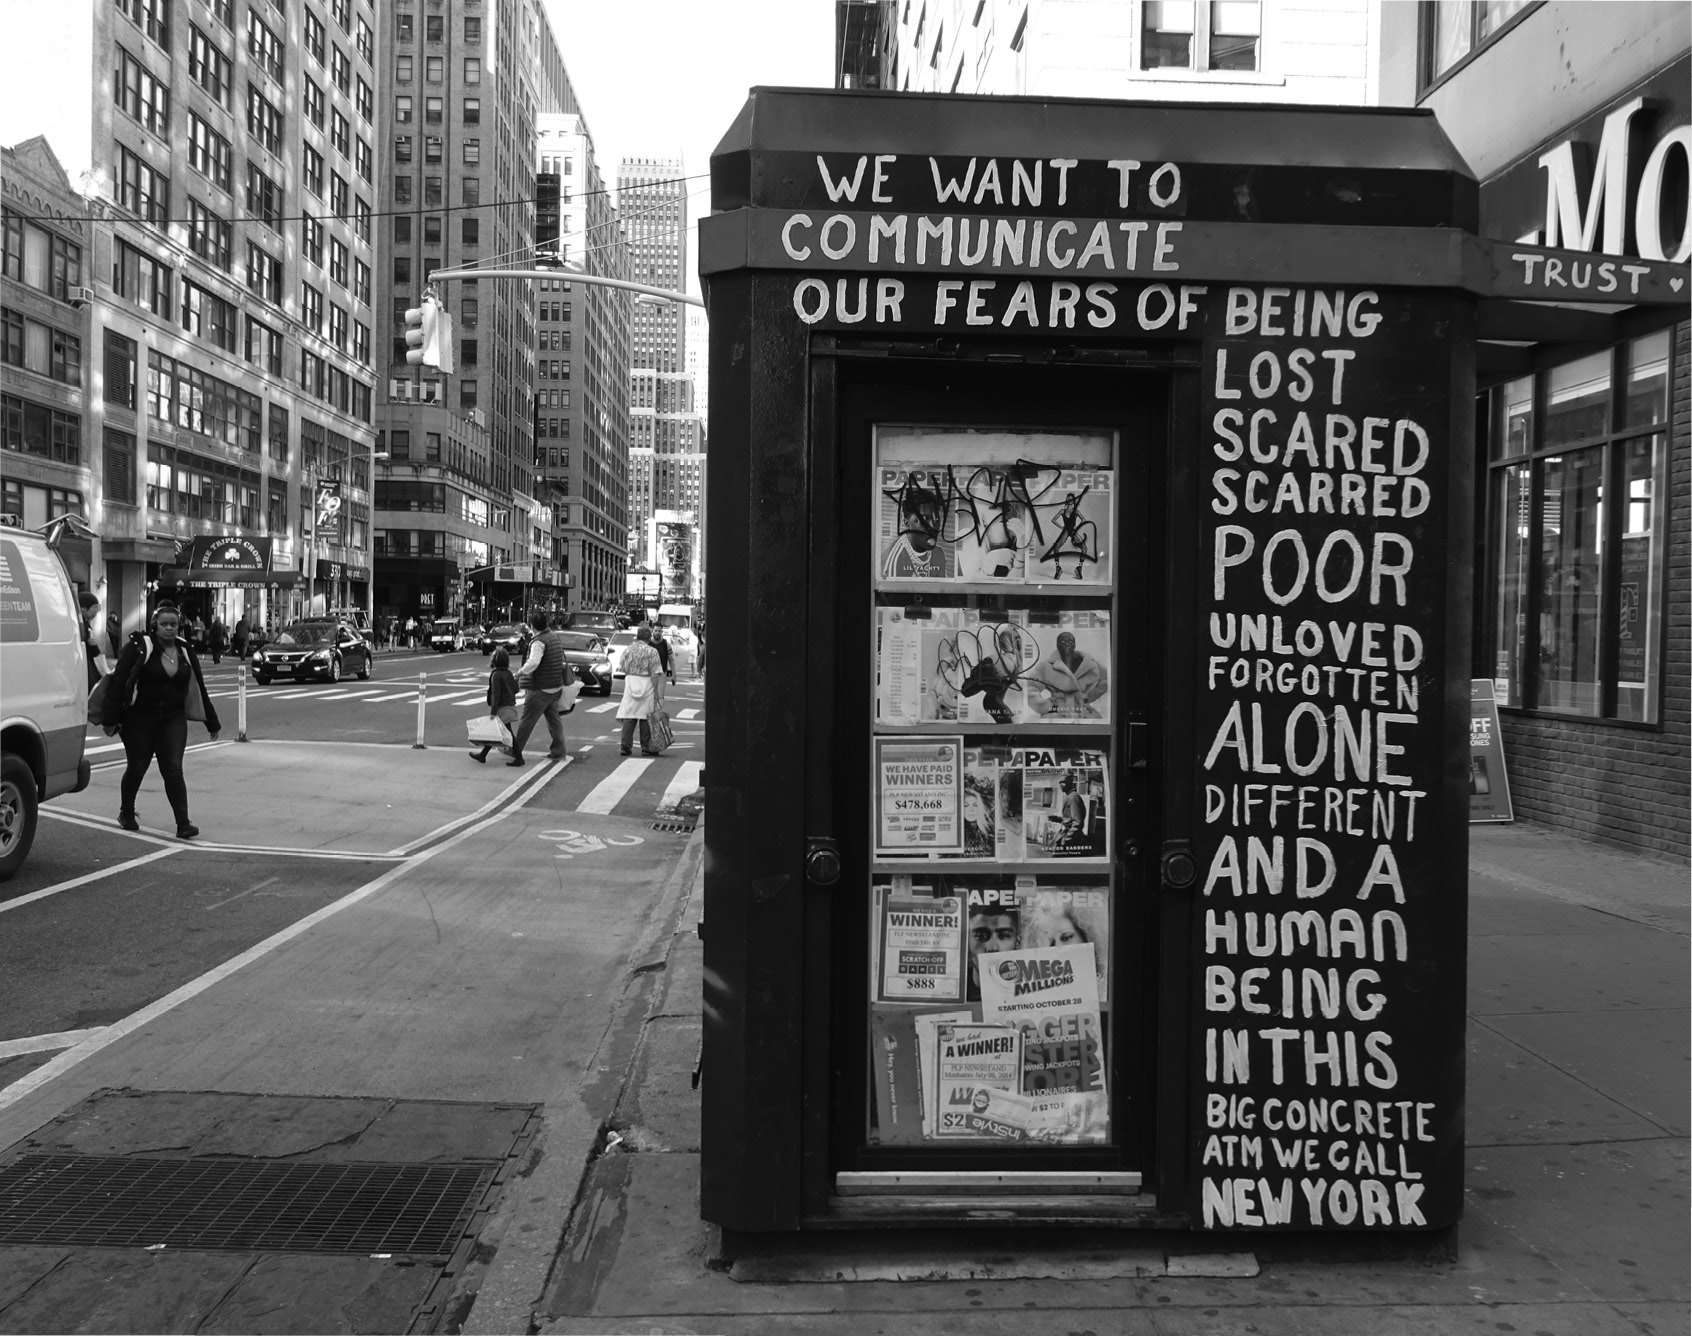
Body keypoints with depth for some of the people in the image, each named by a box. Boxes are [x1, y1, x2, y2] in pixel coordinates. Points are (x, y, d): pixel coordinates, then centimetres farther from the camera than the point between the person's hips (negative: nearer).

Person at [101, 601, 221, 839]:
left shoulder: (185, 653, 8)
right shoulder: (139, 648, -7)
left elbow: (198, 688, 15)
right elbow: (118, 682, -9)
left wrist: (212, 722, 16)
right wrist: (111, 719, -14)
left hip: (173, 720, 2)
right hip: (139, 719, -2)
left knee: (173, 769, -6)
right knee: (137, 768, 8)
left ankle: (183, 823, -9)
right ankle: (126, 813, 32)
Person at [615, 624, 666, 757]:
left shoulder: (627, 650, 7)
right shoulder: (651, 652, -7)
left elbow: (623, 670, 12)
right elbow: (655, 674, -10)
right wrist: (656, 693, -8)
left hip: (630, 683, 4)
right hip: (646, 684, -3)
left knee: (628, 717, 6)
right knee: (646, 718, 3)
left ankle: (625, 746, 3)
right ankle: (646, 748, 7)